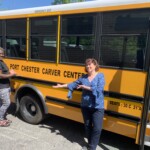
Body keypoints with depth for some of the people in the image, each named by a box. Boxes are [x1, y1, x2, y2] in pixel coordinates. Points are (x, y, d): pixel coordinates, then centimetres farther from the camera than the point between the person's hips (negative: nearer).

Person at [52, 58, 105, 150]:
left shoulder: (100, 76, -8)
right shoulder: (83, 77, 5)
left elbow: (99, 89, -21)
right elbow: (74, 84, 16)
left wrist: (85, 87, -17)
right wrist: (62, 85, 14)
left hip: (97, 107, -4)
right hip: (85, 106, 5)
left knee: (97, 128, -3)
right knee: (87, 126, 16)